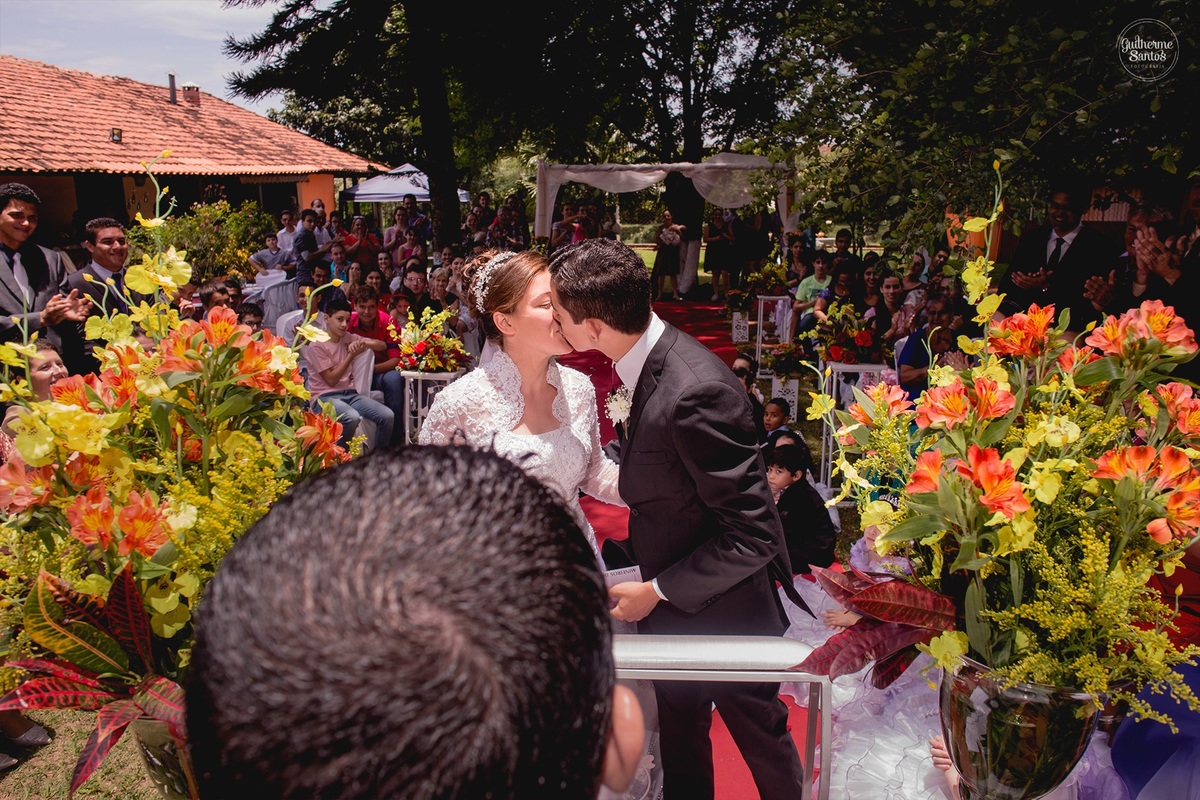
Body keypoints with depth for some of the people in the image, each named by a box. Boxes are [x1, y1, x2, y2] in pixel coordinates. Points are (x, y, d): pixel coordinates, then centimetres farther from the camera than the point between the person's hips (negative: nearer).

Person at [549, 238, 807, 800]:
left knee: (760, 733, 19)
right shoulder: (656, 359, -5)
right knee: (679, 733, 26)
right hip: (672, 606, 8)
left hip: (723, 608, -8)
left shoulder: (694, 393, -34)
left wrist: (656, 591, -21)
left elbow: (752, 534, -29)